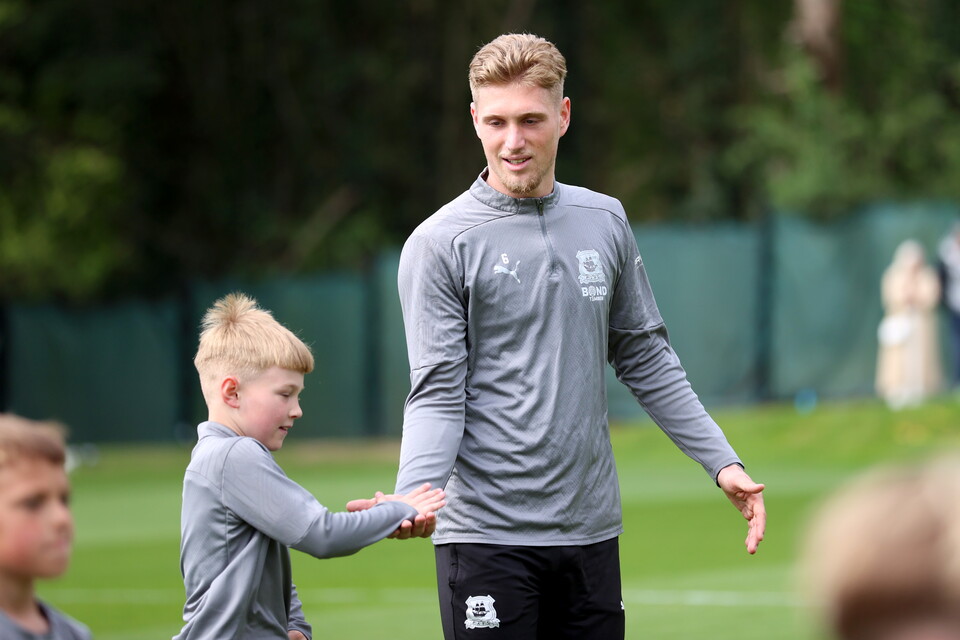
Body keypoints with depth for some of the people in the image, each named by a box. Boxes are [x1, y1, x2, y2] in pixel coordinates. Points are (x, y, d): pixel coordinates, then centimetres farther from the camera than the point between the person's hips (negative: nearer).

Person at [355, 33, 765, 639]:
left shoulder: (605, 221, 9)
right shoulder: (439, 243, -5)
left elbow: (647, 361, 16)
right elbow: (437, 393, -9)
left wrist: (722, 461, 9)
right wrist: (415, 496, -26)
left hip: (592, 529, 5)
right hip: (486, 534, -4)